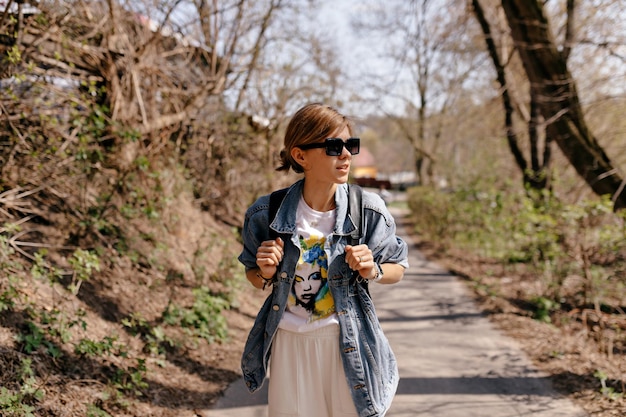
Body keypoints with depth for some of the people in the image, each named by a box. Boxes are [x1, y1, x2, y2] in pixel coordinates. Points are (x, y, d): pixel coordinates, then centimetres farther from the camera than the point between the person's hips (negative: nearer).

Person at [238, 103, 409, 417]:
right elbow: (253, 274, 8)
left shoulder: (368, 209, -10)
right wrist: (265, 275, -14)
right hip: (290, 343, 1)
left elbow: (397, 269, 4)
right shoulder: (266, 214, -9)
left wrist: (373, 271, -17)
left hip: (347, 343, 0)